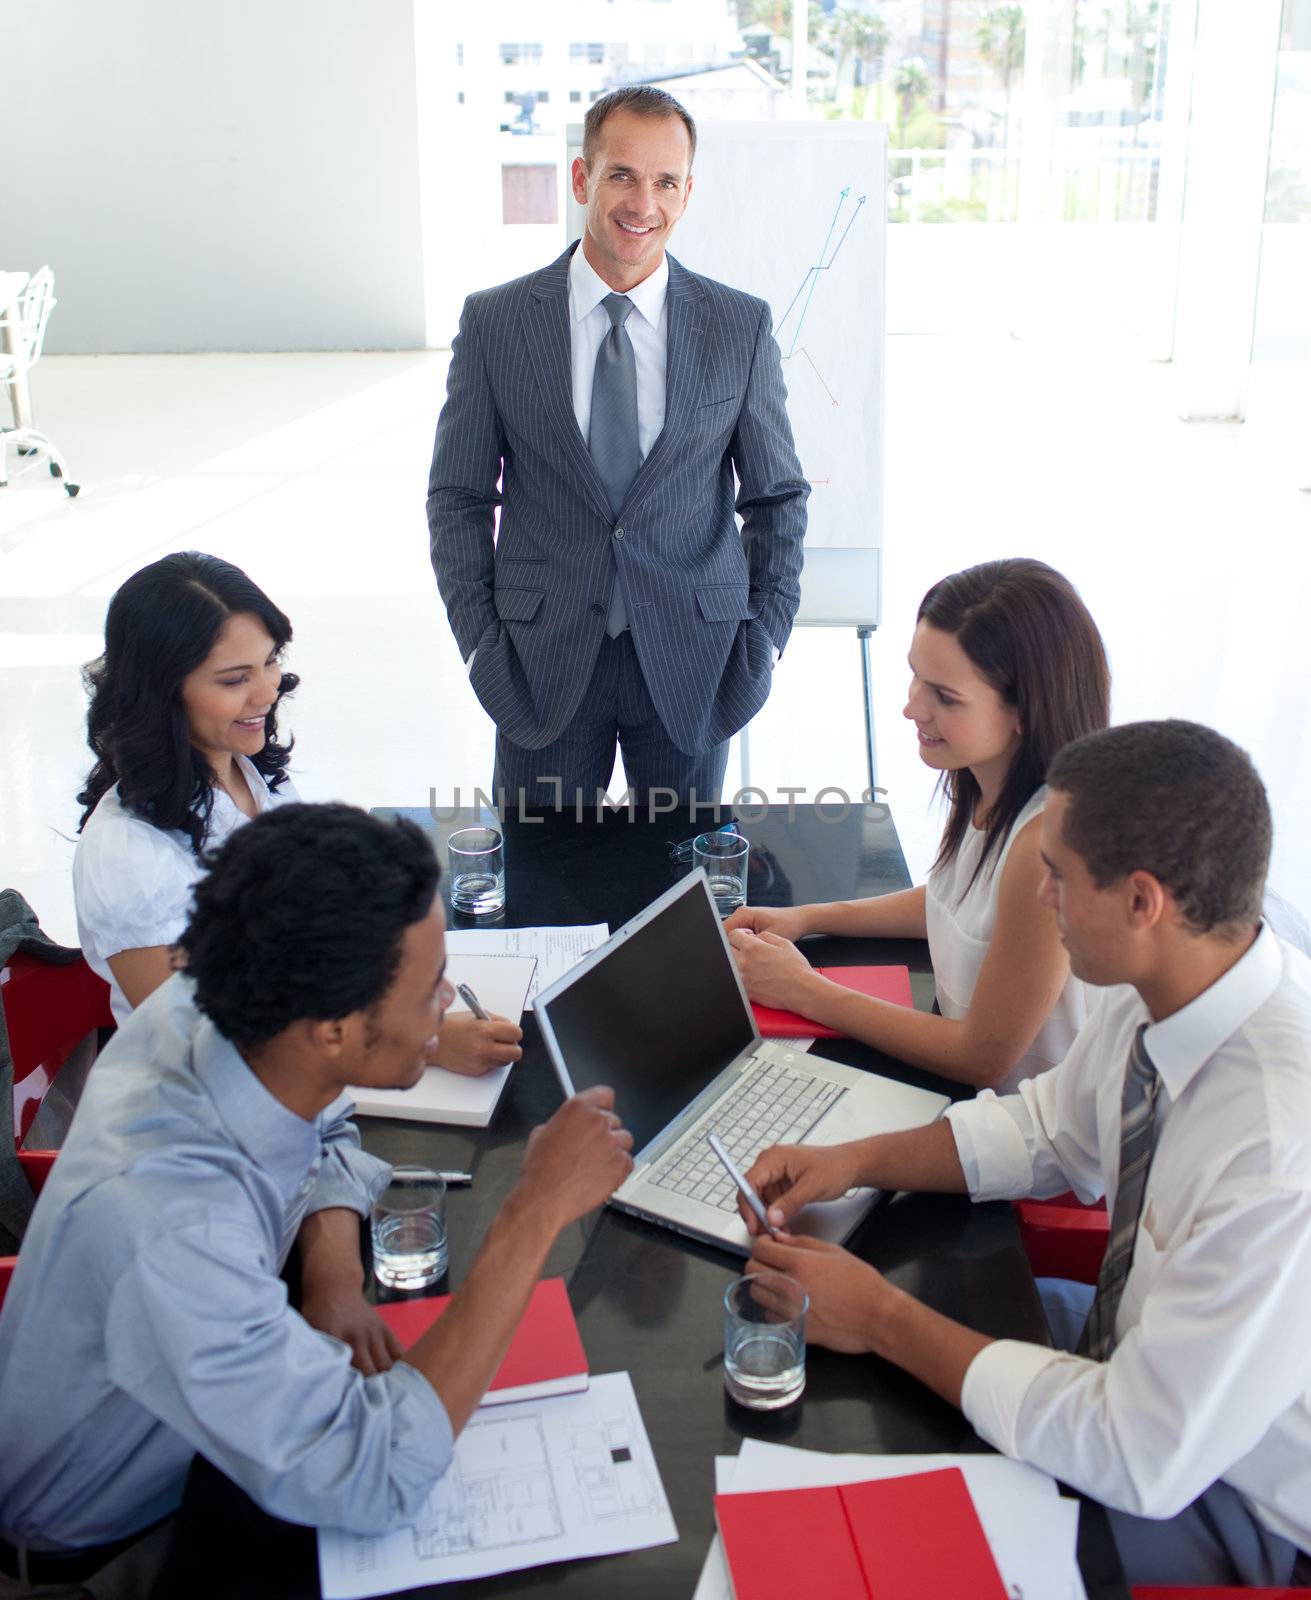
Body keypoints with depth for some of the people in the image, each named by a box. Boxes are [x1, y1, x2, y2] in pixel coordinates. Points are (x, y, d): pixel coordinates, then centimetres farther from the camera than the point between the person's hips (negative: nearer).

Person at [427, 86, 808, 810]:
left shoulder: (741, 326, 1)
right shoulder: (495, 321, -1)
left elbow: (777, 496, 7)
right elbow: (458, 496, 3)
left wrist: (764, 638, -2)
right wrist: (480, 641, -4)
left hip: (691, 661, 1)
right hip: (544, 666, 0)